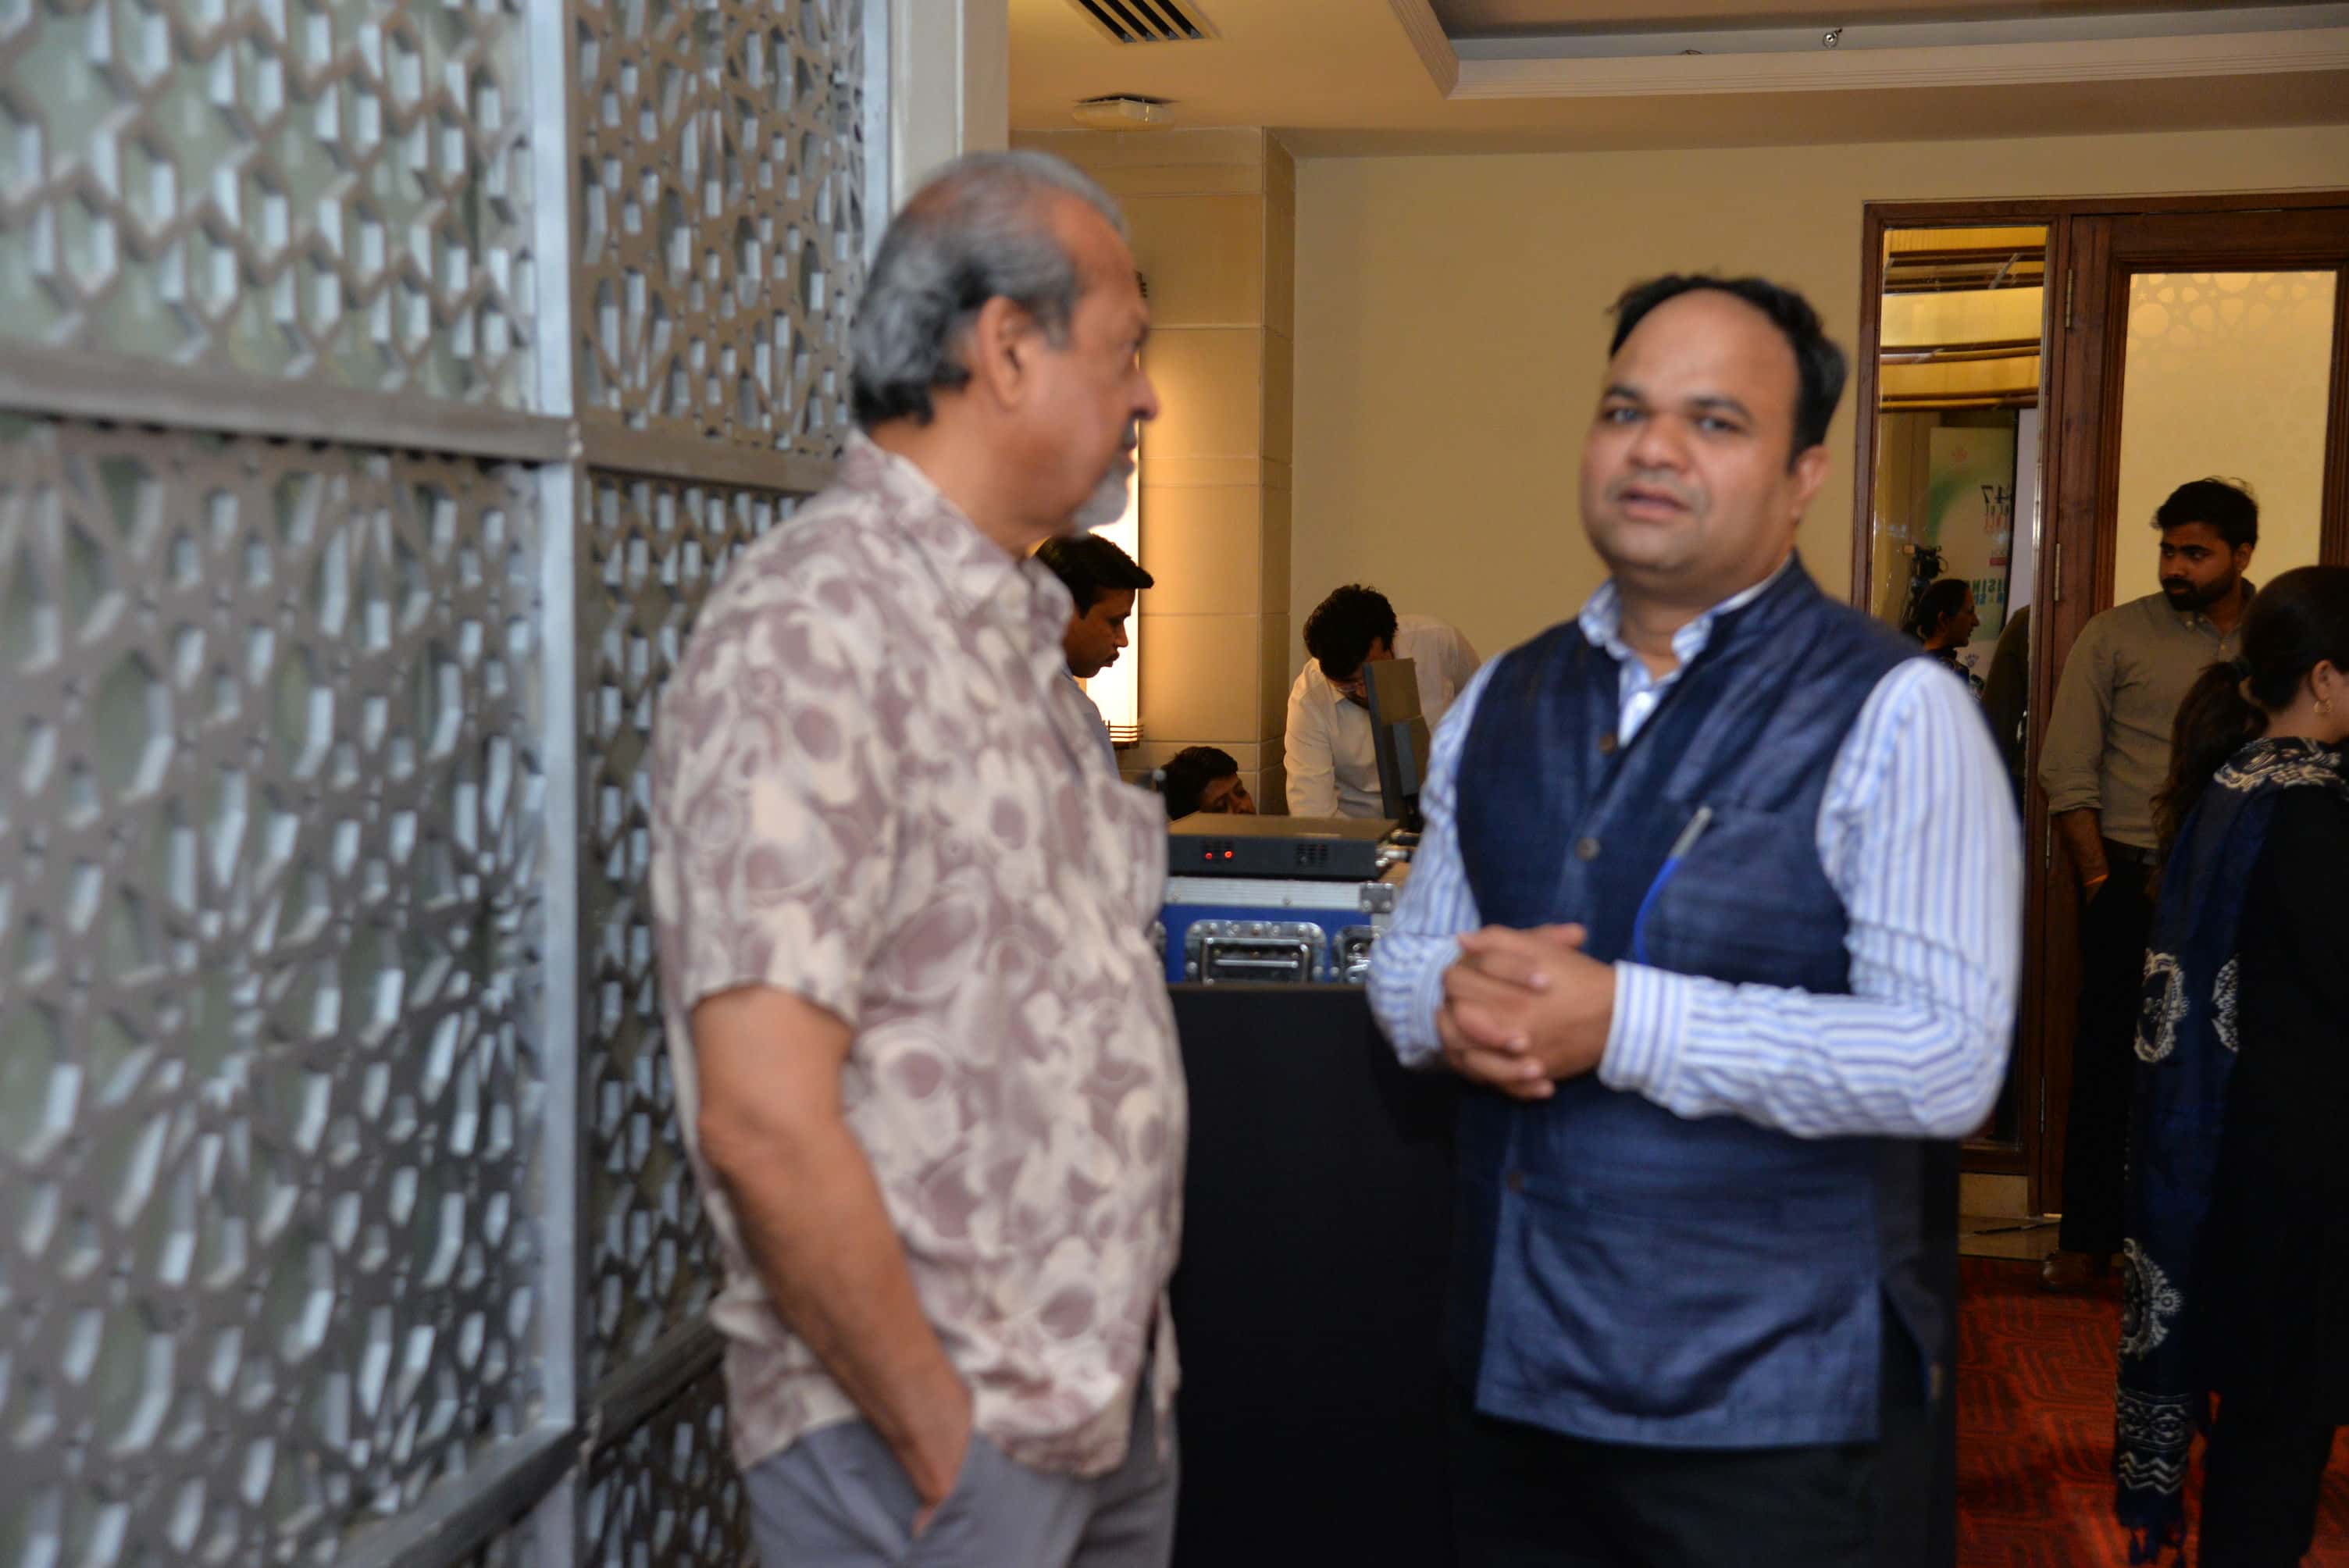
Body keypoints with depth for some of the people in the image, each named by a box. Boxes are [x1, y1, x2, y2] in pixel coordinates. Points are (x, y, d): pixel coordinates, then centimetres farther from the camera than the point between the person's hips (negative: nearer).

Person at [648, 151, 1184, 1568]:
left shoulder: (1018, 632, 10)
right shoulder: (814, 630, -18)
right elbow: (762, 1120, -23)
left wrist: (1125, 1364, 11)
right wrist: (944, 1443, -16)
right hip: (934, 1450, -8)